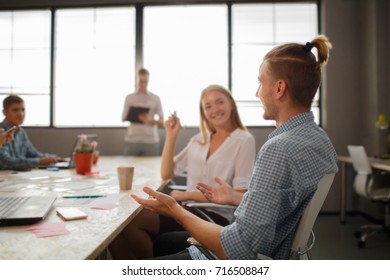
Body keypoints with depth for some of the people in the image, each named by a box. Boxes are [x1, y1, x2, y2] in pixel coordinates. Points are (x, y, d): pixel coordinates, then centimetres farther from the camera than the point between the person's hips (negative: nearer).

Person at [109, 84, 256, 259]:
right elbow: (166, 174, 12)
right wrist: (171, 136, 3)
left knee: (133, 221, -20)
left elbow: (240, 196, -10)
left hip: (215, 216, -5)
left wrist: (188, 195, -12)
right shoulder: (199, 140, 16)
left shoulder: (244, 140, -2)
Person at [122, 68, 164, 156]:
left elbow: (161, 122, 7)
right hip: (132, 140, 1)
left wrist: (150, 120, -13)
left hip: (151, 140, 0)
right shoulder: (129, 98, 10)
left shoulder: (155, 98, 7)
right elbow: (123, 118, 13)